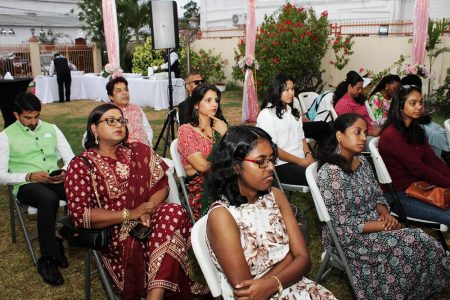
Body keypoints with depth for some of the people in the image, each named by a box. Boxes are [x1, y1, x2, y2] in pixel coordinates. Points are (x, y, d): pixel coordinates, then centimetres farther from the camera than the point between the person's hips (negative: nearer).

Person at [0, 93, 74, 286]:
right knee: (49, 199, -39)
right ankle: (47, 260, -24)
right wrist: (29, 176, -16)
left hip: (55, 180, 3)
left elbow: (71, 158, 11)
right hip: (26, 185, -3)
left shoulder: (51, 129, 14)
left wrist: (65, 172, -12)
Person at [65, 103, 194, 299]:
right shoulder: (80, 166, -2)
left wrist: (148, 210, -16)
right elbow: (79, 215, -11)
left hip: (148, 222, 4)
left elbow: (161, 185, 6)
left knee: (175, 213, -28)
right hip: (111, 232, -3)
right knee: (133, 245, -35)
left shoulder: (139, 151, 9)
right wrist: (130, 214, -18)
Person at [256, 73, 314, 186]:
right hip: (281, 165, -7)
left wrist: (308, 154, -2)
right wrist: (299, 161, -12)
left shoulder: (293, 111, 18)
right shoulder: (266, 114, -8)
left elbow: (301, 137, 18)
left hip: (301, 161, 7)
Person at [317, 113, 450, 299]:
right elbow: (342, 225, -22)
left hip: (376, 224, 7)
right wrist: (384, 225, -18)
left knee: (419, 241, -14)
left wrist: (385, 214, -9)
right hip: (350, 238, -7)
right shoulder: (330, 172, -23)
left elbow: (378, 196, 14)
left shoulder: (362, 161, 4)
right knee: (417, 243, -17)